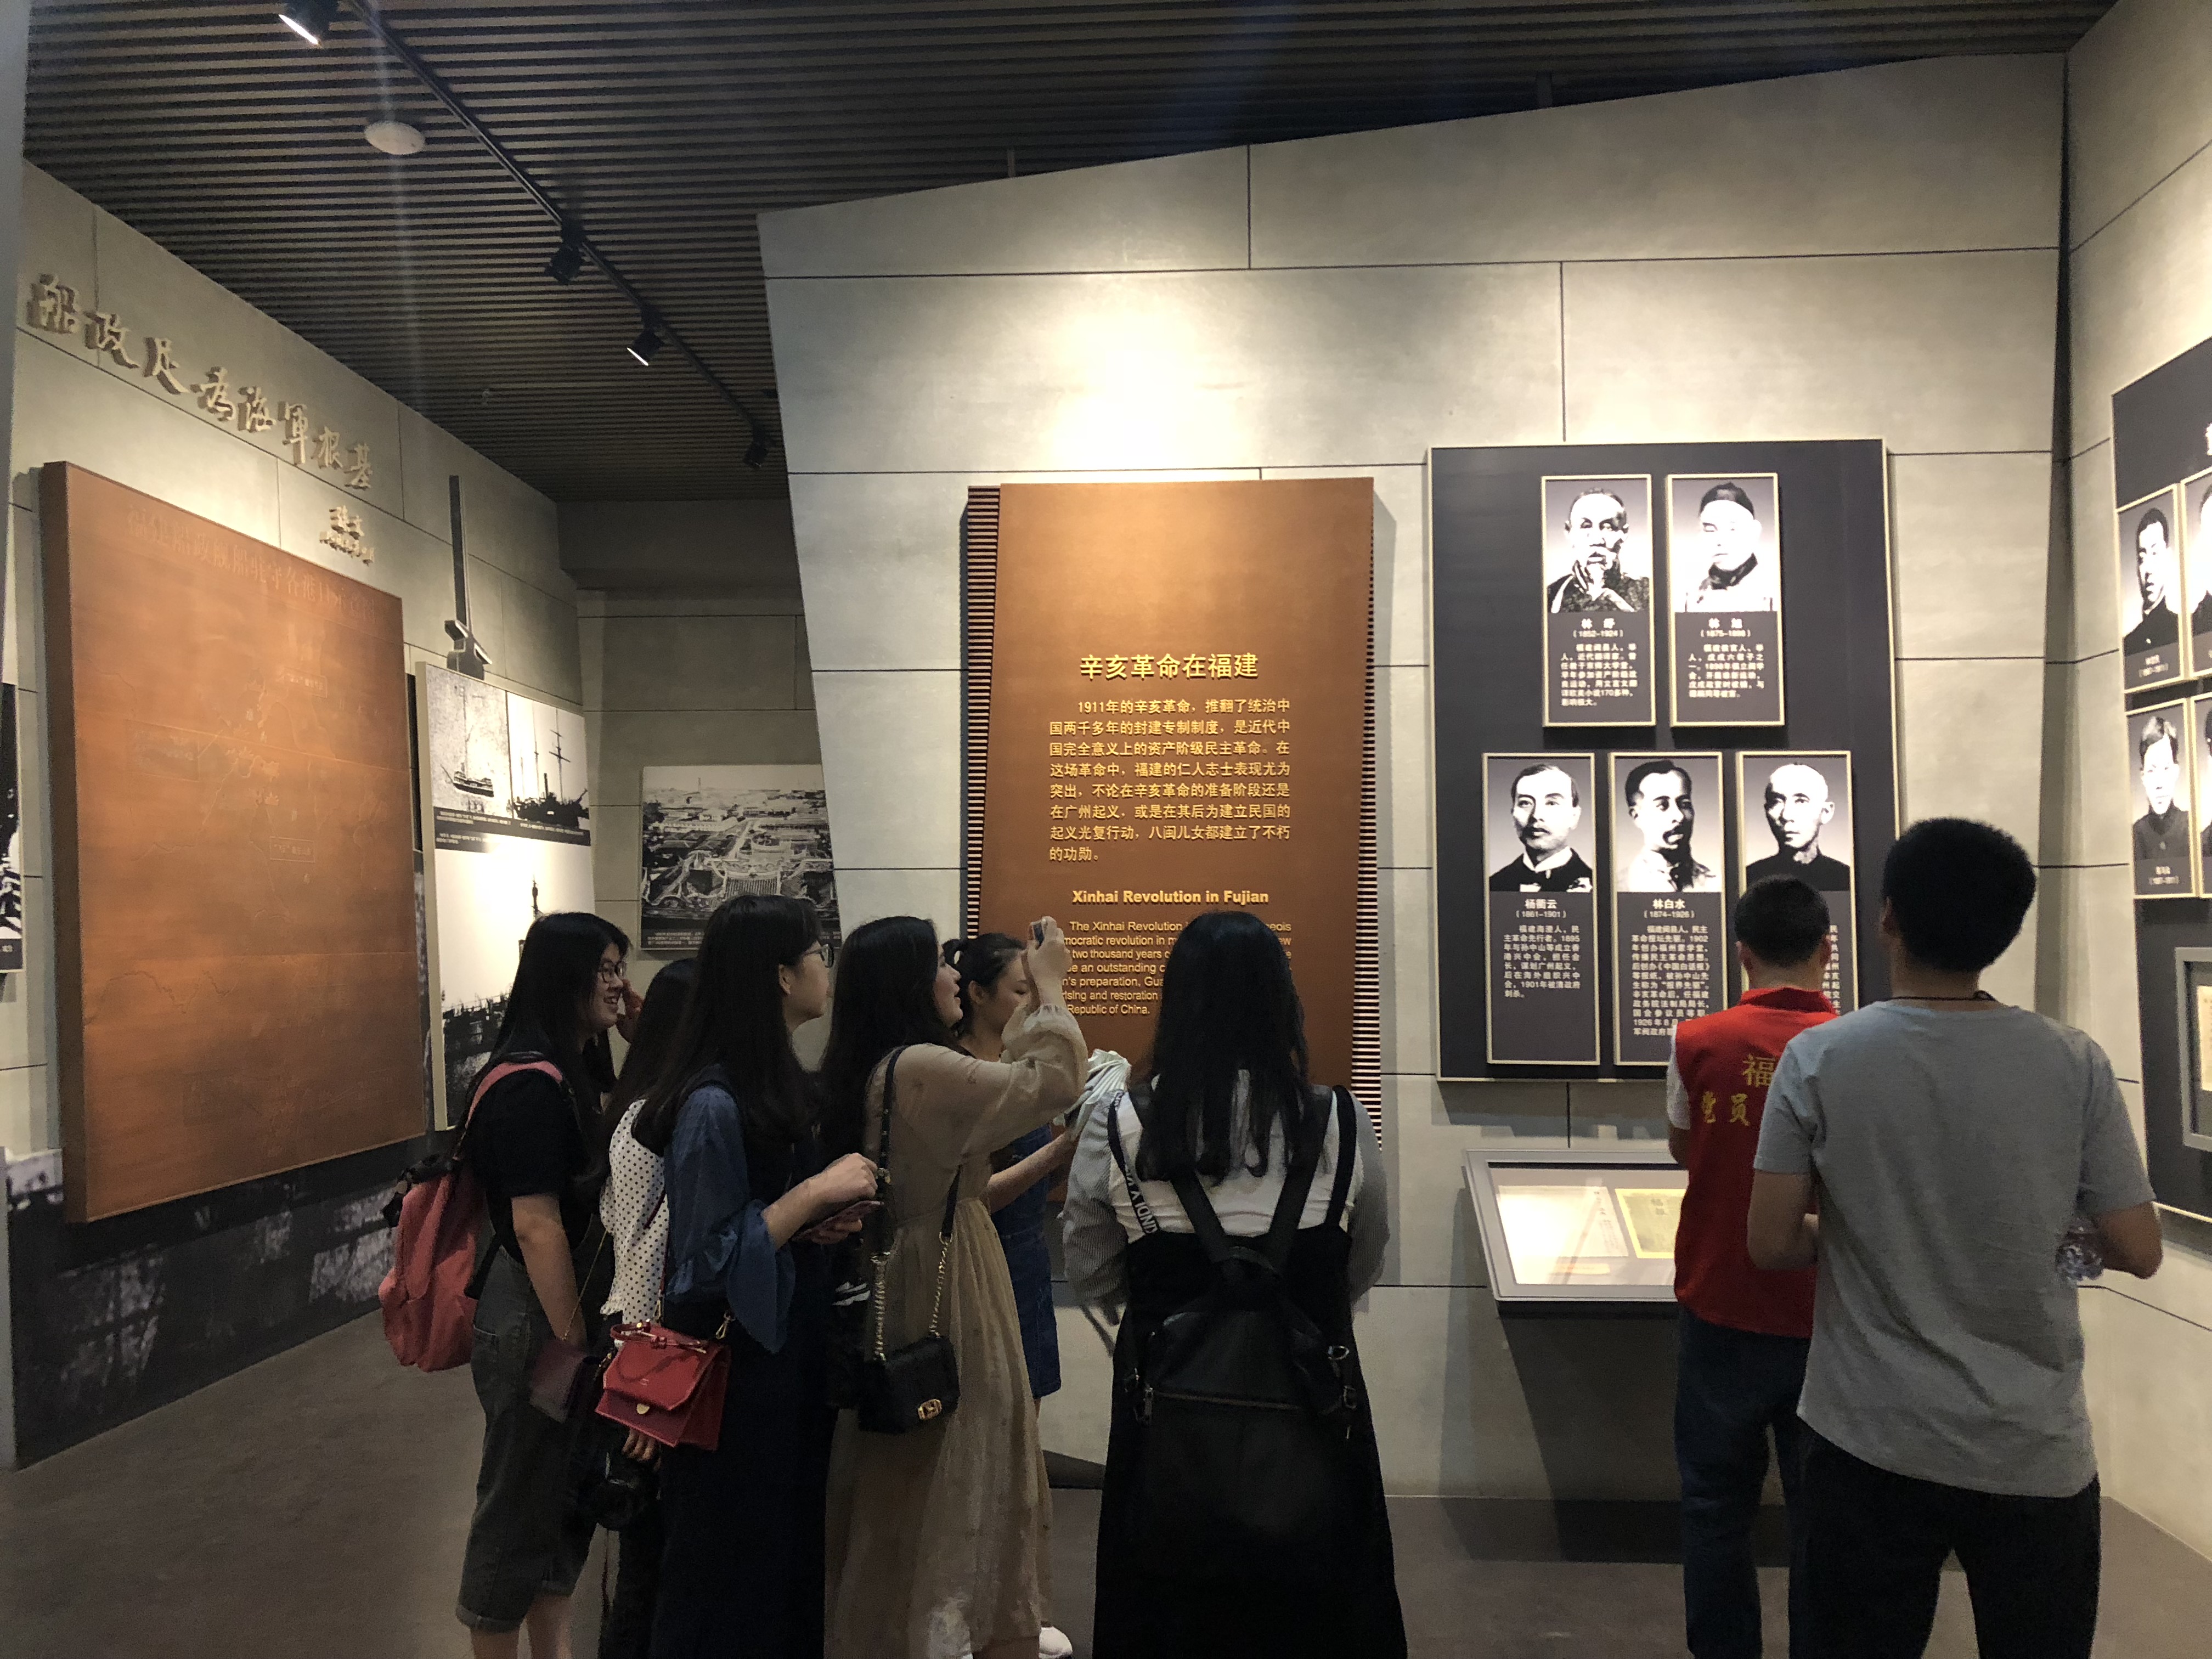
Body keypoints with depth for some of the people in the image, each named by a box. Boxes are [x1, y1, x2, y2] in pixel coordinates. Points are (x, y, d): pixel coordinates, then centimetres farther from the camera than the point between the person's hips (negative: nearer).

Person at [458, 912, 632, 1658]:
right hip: (533, 1323, -10)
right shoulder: (531, 1086, -23)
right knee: (521, 1501, 8)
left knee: (568, 1492, 21)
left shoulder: (576, 1073, 7)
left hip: (569, 1310, 10)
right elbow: (535, 1227, -25)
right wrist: (571, 1342, -21)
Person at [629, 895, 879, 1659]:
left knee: (790, 1551, 21)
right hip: (733, 1368, -9)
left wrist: (825, 1220, -4)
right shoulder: (713, 1104, -24)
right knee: (728, 1571, 10)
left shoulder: (779, 1084, 4)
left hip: (786, 1351, 9)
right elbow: (709, 1260, -23)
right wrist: (816, 1191, -22)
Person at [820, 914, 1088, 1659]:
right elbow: (1054, 1083, -17)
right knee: (957, 1489, 3)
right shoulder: (921, 1068, -22)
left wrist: (1033, 1000, 14)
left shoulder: (866, 1073, 7)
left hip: (888, 1292, 9)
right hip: (944, 1297, -9)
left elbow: (1004, 1084, 14)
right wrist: (1051, 987, -4)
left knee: (899, 1501, 20)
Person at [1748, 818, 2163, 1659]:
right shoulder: (2075, 1064, -8)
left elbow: (1772, 1244, -9)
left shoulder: (1819, 1059, -11)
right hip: (2035, 1450, 1)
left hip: (1872, 1441, -1)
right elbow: (2136, 1253, -4)